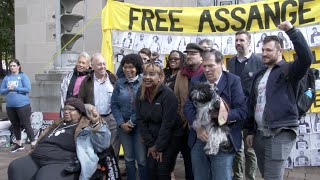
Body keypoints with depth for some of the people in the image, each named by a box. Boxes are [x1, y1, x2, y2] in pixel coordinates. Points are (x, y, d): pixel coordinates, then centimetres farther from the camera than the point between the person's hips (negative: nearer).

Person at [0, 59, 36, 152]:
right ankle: (19, 144, 29)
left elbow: (27, 89, -14)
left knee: (26, 125, -4)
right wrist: (8, 89, -11)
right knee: (15, 125, 16)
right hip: (10, 106, 6)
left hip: (22, 105, -5)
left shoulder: (23, 76, -4)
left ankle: (33, 144, 0)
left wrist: (14, 88, -16)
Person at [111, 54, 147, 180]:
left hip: (140, 125, -3)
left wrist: (132, 122, -11)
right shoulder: (119, 83, 5)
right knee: (128, 159, 13)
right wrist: (121, 123, -7)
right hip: (123, 126, 3)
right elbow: (114, 105, 4)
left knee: (142, 159, -1)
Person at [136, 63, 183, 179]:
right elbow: (140, 119, -3)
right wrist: (150, 144, -7)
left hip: (171, 137, -5)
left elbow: (168, 123, -21)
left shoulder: (168, 94, -21)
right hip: (153, 138, 5)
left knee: (163, 170, -5)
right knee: (150, 169, 1)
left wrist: (159, 147, -17)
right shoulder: (140, 93, -4)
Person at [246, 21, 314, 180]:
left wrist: (291, 31, -28)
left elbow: (306, 58, -26)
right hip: (260, 133, 7)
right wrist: (250, 131, 16)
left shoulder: (288, 70, -4)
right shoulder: (260, 75, 16)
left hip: (280, 133, -7)